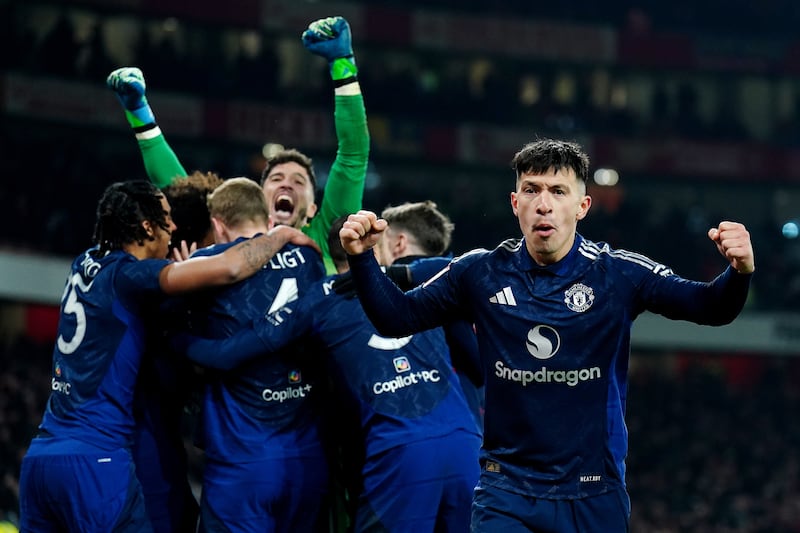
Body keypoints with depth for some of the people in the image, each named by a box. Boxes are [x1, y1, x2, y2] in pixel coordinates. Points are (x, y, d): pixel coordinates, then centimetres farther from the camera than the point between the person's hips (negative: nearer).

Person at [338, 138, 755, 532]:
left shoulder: (618, 274, -7)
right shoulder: (481, 274, -2)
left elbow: (711, 307, -11)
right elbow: (396, 317, 3)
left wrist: (739, 273, -33)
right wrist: (362, 258, -13)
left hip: (594, 497, 0)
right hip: (506, 494, 0)